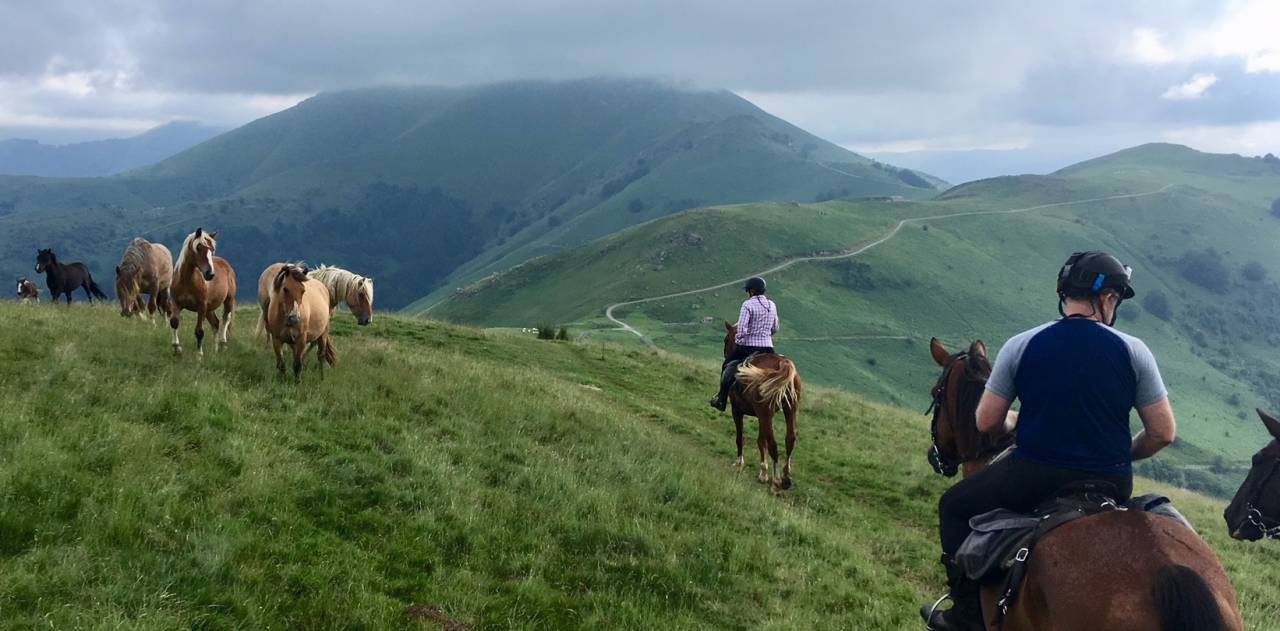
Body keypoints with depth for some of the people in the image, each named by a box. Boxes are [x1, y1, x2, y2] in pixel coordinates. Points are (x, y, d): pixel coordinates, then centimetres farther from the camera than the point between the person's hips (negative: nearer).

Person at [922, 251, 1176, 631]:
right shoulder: (1134, 351, -4)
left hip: (1032, 479, -2)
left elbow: (987, 422, -1)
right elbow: (1163, 433, -3)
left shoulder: (1021, 346, -5)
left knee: (954, 507, 23)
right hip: (1112, 485, 2)